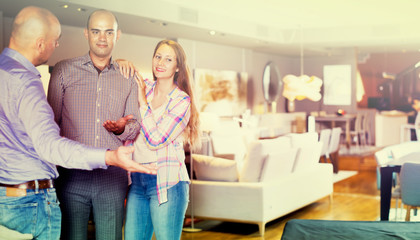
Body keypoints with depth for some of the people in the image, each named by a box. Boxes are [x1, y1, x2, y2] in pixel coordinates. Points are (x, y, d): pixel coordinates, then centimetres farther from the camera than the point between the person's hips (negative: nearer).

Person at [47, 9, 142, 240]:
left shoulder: (128, 79, 14)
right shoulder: (63, 71, 8)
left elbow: (135, 127, 13)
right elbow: (51, 122, 8)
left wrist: (122, 128, -11)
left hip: (113, 176, 2)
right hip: (72, 173, -1)